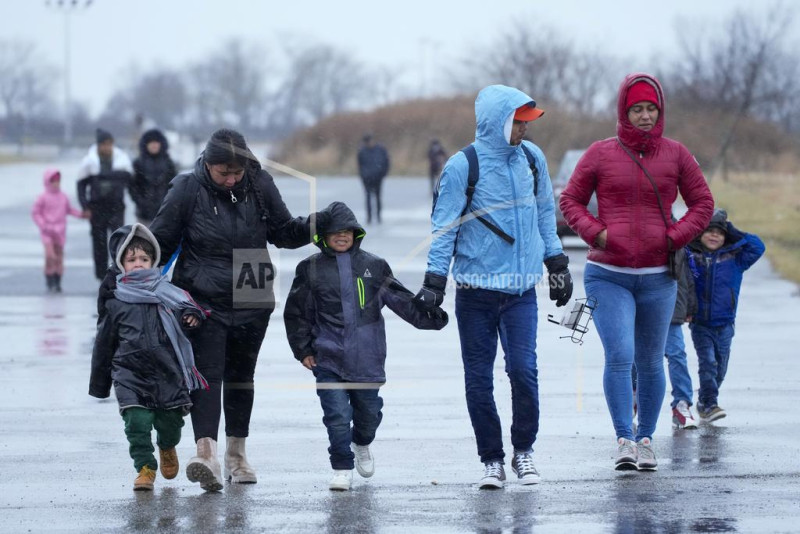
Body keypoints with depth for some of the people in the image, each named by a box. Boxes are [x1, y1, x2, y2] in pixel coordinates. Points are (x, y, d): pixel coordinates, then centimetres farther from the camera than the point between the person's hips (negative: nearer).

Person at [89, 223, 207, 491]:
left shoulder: (167, 293, 5)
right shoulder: (116, 301, 5)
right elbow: (104, 342, 11)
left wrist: (192, 316, -23)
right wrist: (99, 383, 15)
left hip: (167, 371, 1)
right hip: (130, 372, -1)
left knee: (169, 422, 8)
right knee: (137, 421, -14)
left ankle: (167, 448, 41)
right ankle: (145, 467, -1)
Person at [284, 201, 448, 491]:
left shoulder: (374, 266, 7)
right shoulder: (311, 269, 2)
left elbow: (400, 299, 10)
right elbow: (296, 313, 6)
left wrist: (429, 316, 0)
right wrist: (303, 350, 3)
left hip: (367, 356, 2)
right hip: (328, 359, -2)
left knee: (368, 410, 13)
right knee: (337, 414, -9)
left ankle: (361, 444, 44)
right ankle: (342, 468, 4)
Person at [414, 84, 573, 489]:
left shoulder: (532, 159, 6)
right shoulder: (463, 166, -8)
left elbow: (545, 213, 19)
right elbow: (445, 227, -5)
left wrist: (557, 265, 20)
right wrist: (434, 284, -9)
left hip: (522, 289, 2)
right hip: (476, 289, -2)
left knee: (524, 369, -10)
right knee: (479, 378, 2)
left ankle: (524, 450, 9)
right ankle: (491, 459, 13)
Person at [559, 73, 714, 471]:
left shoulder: (675, 155, 4)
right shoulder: (600, 154, 0)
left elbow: (703, 203, 10)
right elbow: (570, 200, 6)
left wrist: (676, 237, -4)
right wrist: (595, 232, -10)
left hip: (657, 276, 2)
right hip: (608, 276, -2)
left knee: (650, 362, 9)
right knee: (619, 356, -15)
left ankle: (646, 440, 19)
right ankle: (624, 439, -12)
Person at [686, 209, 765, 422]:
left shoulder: (734, 259, 3)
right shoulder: (690, 257, -3)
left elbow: (758, 247, -1)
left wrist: (735, 234, -4)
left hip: (724, 324, 3)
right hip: (700, 323, -3)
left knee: (720, 368, 10)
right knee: (707, 363, -14)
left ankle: (704, 403, 28)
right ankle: (710, 404, -15)